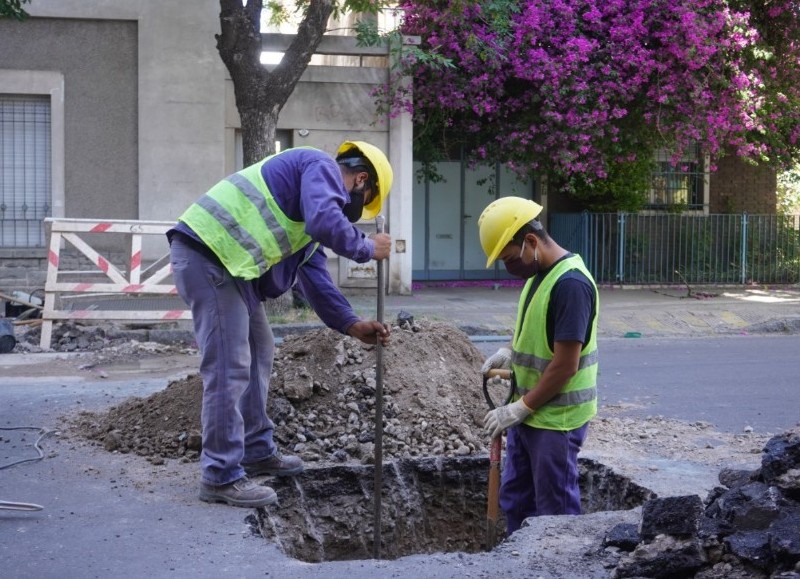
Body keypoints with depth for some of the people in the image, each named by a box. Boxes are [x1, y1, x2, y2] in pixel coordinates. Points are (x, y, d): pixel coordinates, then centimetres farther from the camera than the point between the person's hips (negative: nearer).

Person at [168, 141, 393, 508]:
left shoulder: (319, 189, 28)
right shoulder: (322, 167, -3)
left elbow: (314, 275, 25)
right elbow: (325, 223, -23)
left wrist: (351, 324, 18)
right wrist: (367, 248, -6)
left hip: (229, 260, 11)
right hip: (207, 253, -11)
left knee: (258, 353, 20)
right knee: (228, 366, -10)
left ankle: (257, 452, 31)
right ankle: (221, 477, -4)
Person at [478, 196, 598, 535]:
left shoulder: (571, 283, -22)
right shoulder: (539, 273, 8)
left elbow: (565, 365, -23)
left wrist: (520, 408, -16)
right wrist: (510, 351, 5)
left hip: (556, 419, -10)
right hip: (528, 413, 10)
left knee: (555, 511, 2)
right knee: (515, 498, 17)